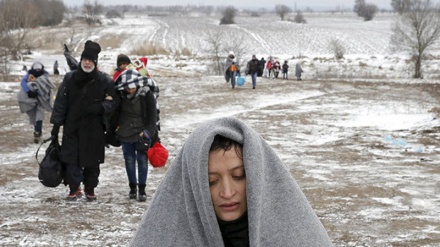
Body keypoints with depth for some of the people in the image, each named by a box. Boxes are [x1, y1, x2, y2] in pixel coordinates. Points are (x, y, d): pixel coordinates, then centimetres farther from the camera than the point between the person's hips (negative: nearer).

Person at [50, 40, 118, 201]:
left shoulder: (104, 80, 0)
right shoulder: (70, 78, 2)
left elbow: (112, 102, 3)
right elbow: (60, 102, 4)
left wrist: (100, 107, -17)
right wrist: (56, 124, -1)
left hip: (94, 129, 0)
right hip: (72, 127, 0)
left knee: (92, 160, 6)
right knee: (71, 158, -5)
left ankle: (90, 189, 22)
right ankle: (74, 189, 7)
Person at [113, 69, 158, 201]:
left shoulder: (146, 94, -15)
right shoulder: (120, 95, -8)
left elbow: (153, 114, -9)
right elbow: (116, 113, 8)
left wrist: (148, 131, -14)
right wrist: (115, 128, 6)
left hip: (142, 132, -3)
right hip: (125, 133, 3)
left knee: (142, 159, -4)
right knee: (129, 159, 8)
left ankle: (142, 189, 4)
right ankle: (132, 187, 21)